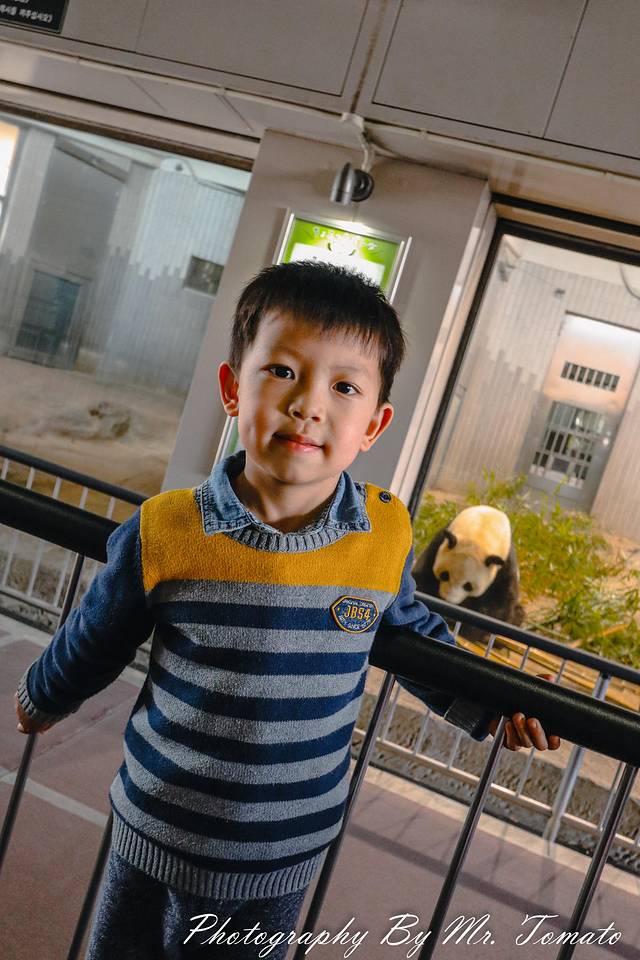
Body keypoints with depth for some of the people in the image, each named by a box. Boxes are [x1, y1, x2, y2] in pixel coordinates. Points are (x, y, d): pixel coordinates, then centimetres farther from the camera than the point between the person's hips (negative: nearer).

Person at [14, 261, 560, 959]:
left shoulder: (386, 537, -16)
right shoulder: (166, 534, -21)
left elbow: (405, 625, 7)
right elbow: (95, 640, -1)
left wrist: (488, 709, 8)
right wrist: (43, 697, 16)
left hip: (284, 854, 1)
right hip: (155, 834, 0)